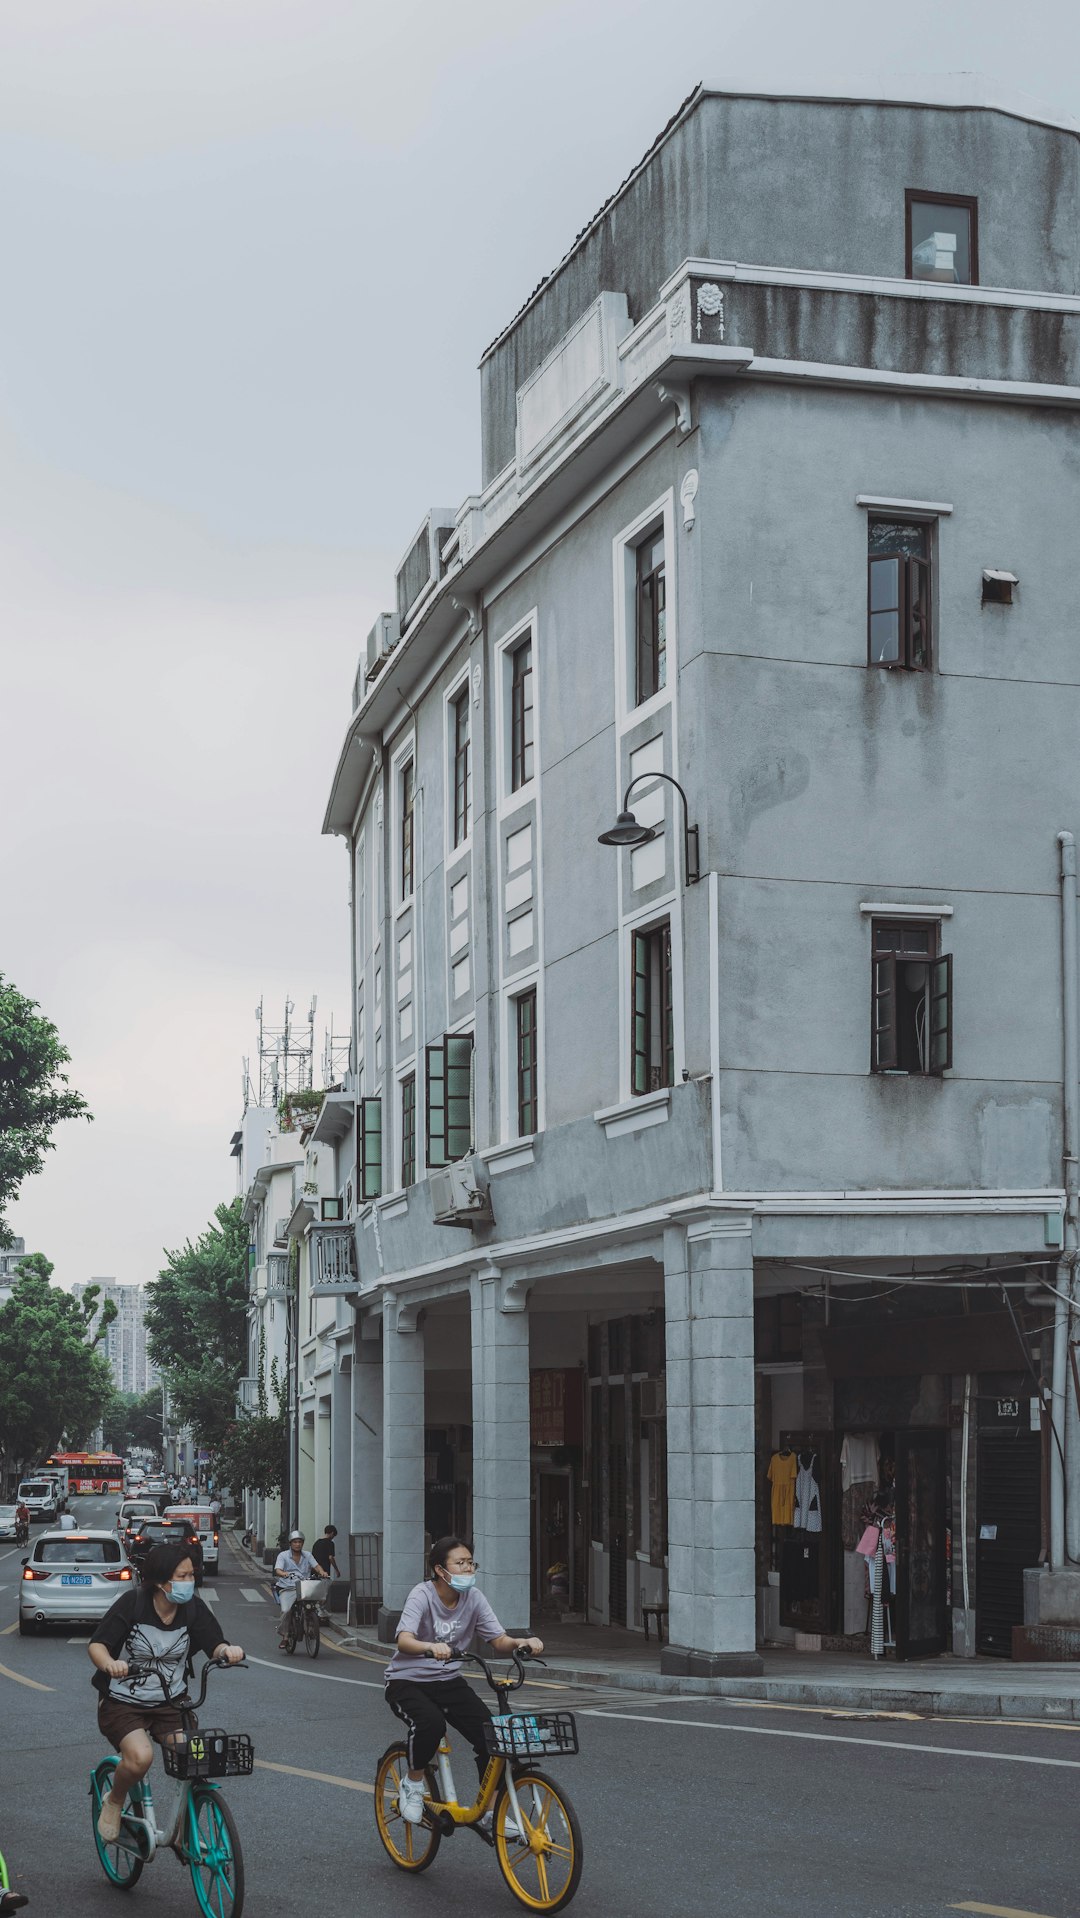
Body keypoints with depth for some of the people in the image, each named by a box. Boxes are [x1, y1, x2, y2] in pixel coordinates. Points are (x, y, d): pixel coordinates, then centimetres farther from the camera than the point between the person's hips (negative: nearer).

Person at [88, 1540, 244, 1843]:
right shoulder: (133, 1603, -17)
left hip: (171, 1703, 3)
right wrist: (110, 1664, -41)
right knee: (140, 1756, -30)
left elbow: (214, 1645, -10)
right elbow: (97, 1644, -18)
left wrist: (227, 1650, -35)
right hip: (122, 1702, -3)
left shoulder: (193, 1608, -7)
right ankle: (114, 1802, 4)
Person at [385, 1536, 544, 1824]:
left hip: (448, 1681, 5)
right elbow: (404, 1641, -34)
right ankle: (413, 1784, -6)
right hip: (407, 1681, -5)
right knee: (431, 1723, -35)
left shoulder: (473, 1598, -5)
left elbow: (499, 1640, -7)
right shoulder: (422, 1595, -19)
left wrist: (521, 1642, -30)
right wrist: (431, 1647, -55)